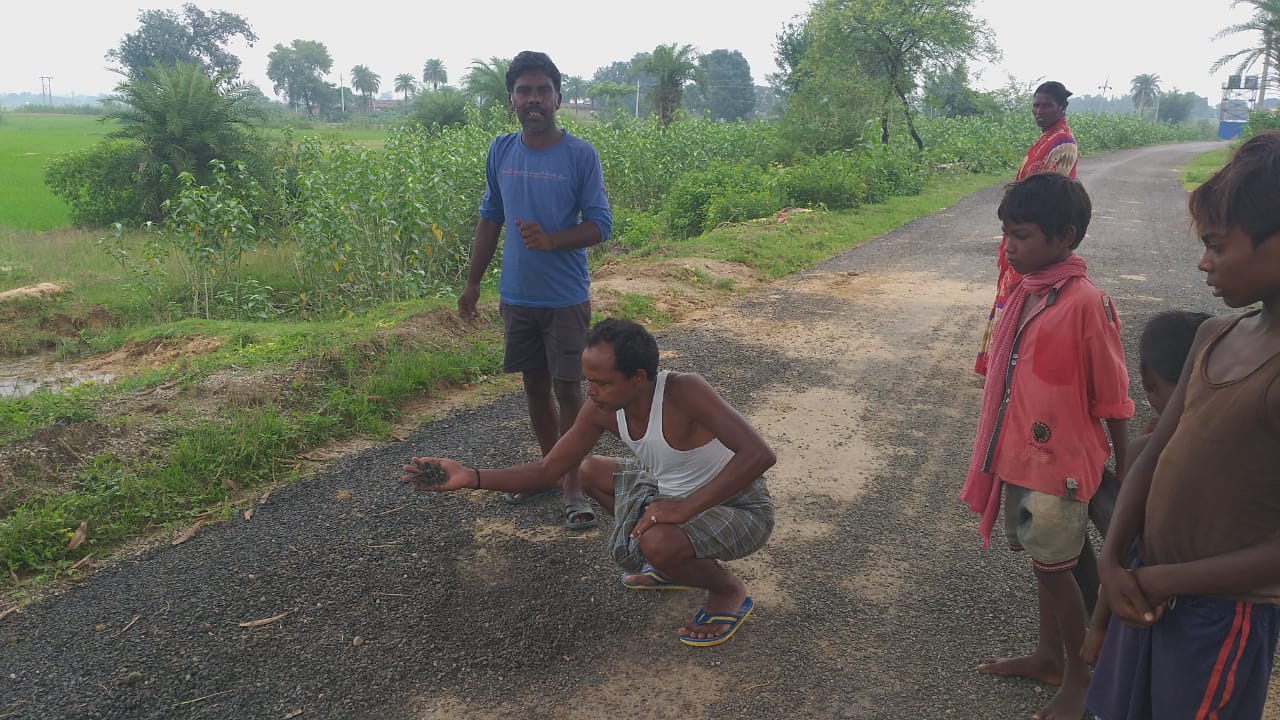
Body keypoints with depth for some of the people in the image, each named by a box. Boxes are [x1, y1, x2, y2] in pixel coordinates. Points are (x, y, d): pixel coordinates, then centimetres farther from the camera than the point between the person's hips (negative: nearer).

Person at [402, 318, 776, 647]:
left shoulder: (684, 391, -33)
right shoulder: (601, 411, -12)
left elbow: (759, 454, -41)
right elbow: (545, 471, -6)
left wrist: (685, 509, -40)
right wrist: (470, 477, -20)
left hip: (741, 508, -7)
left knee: (657, 543, -35)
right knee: (590, 470, 10)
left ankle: (728, 590, 0)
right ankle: (676, 563, 17)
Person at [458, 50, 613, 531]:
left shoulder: (581, 155, -10)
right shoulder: (500, 151, 2)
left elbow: (600, 225, -10)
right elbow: (490, 218, 11)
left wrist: (551, 240, -28)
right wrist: (472, 283, 11)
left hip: (566, 299, -4)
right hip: (517, 297, 4)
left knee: (568, 391, 0)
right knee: (535, 385, 14)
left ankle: (572, 487, 12)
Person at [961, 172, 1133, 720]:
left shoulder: (1086, 304, -21)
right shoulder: (1023, 290, 2)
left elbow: (1113, 400, -14)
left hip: (1060, 464, -7)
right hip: (1020, 457, 7)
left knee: (1053, 568, 7)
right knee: (1043, 562, 21)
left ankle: (1080, 674, 29)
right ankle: (1048, 656, 40)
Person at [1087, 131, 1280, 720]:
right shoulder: (1215, 335, 0)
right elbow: (1153, 456, 2)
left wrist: (1167, 580, -17)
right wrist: (1113, 558, -8)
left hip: (1221, 611, -6)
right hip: (1150, 587, 7)